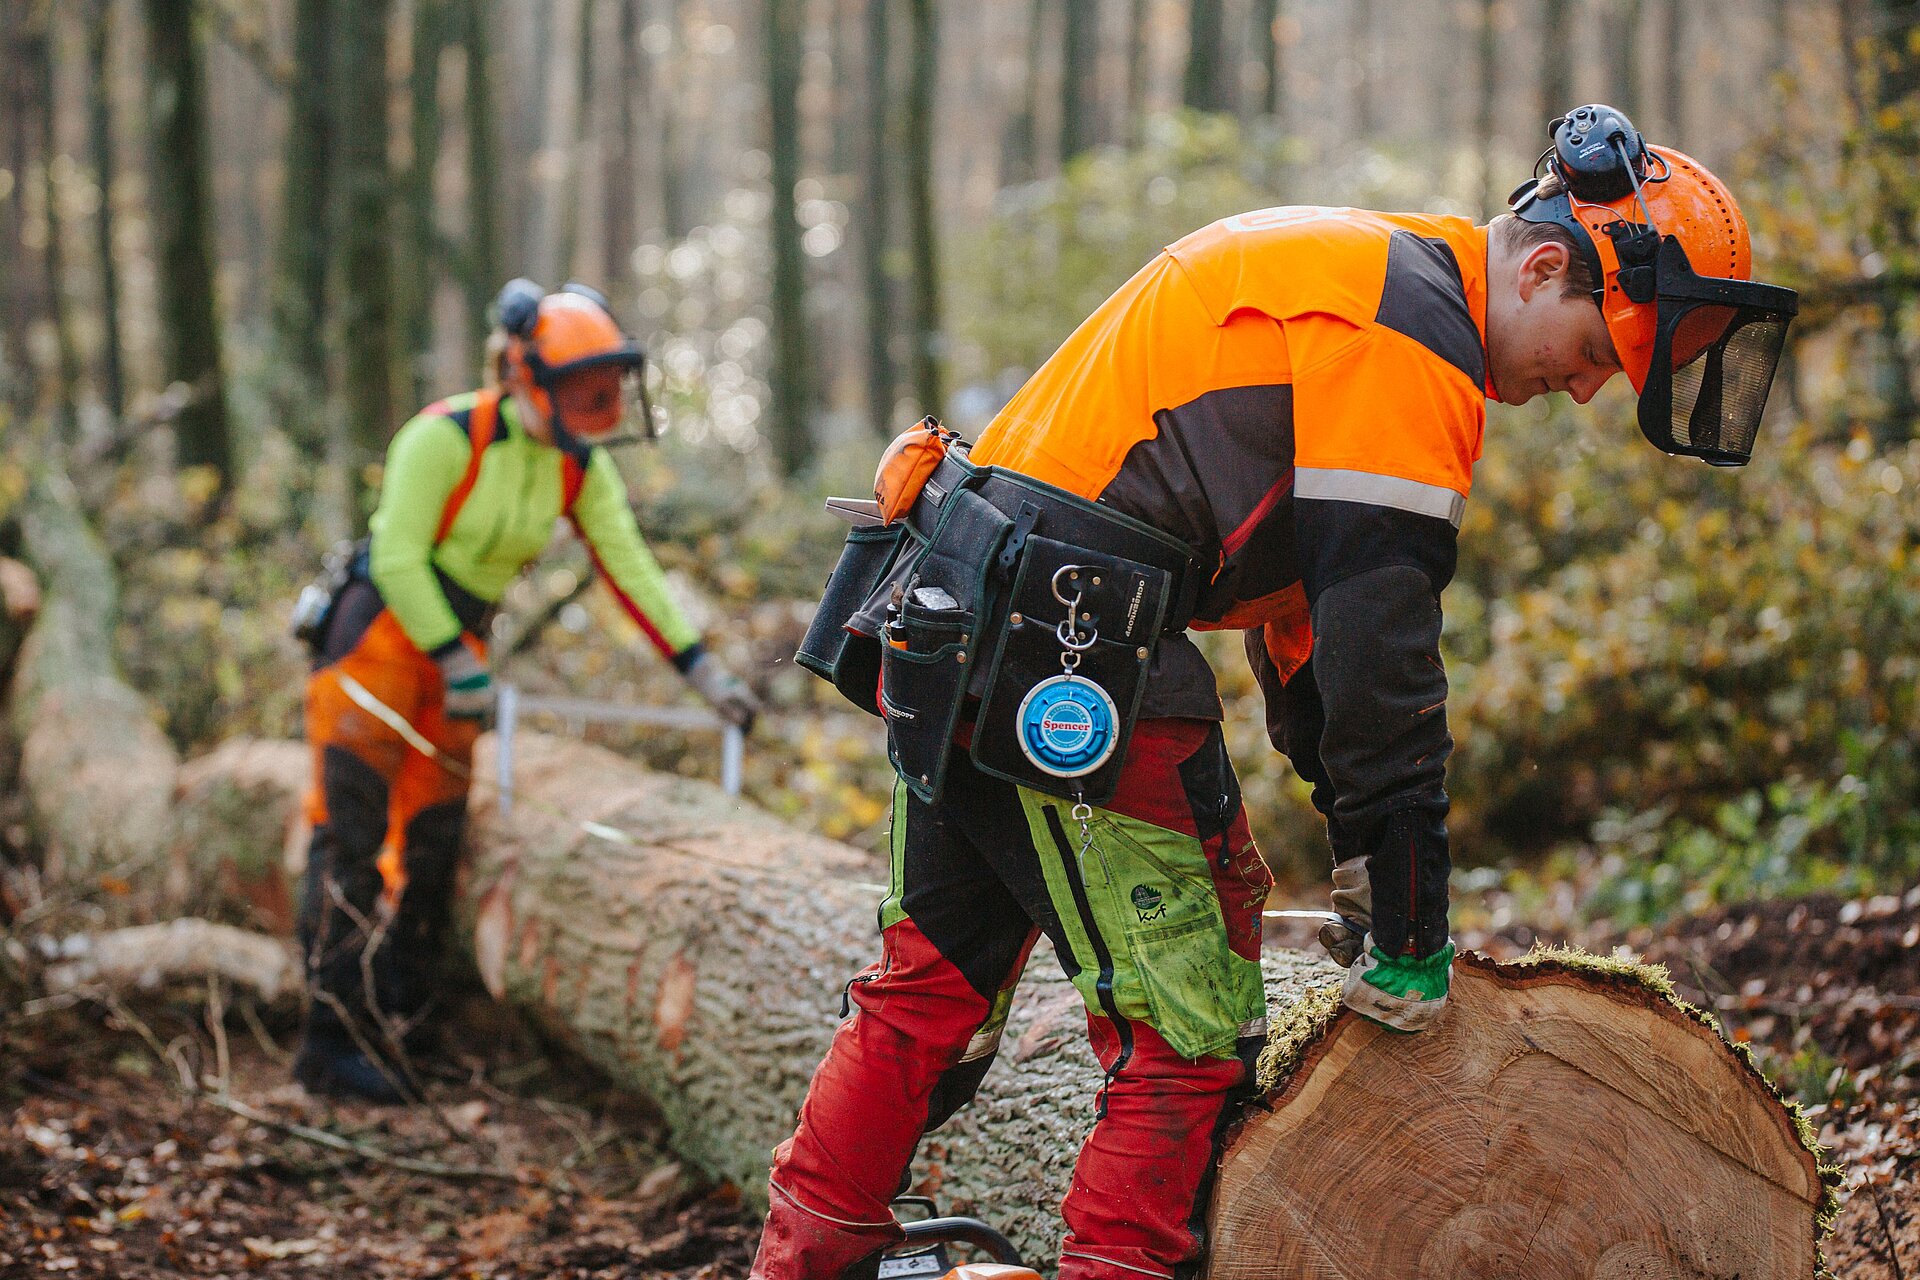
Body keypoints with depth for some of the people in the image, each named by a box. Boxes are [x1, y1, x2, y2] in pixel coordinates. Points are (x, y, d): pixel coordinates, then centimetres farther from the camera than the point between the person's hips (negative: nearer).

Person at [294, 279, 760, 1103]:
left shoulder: (583, 467, 1)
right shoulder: (445, 438, -19)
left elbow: (629, 569, 3)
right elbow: (398, 560, -19)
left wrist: (701, 669, -3)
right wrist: (458, 664, -22)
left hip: (459, 645, 7)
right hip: (381, 628, -7)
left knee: (433, 845, 6)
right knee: (351, 836, -9)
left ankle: (393, 1027, 15)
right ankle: (332, 1040, -9)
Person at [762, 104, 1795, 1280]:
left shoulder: (1356, 273, 20)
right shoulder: (1411, 343, -12)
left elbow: (1307, 591, 24)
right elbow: (1383, 659, -15)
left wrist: (1362, 842, 23)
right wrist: (1408, 937, -9)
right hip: (1071, 658, -10)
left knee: (936, 981, 20)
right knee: (1195, 1036, -2)